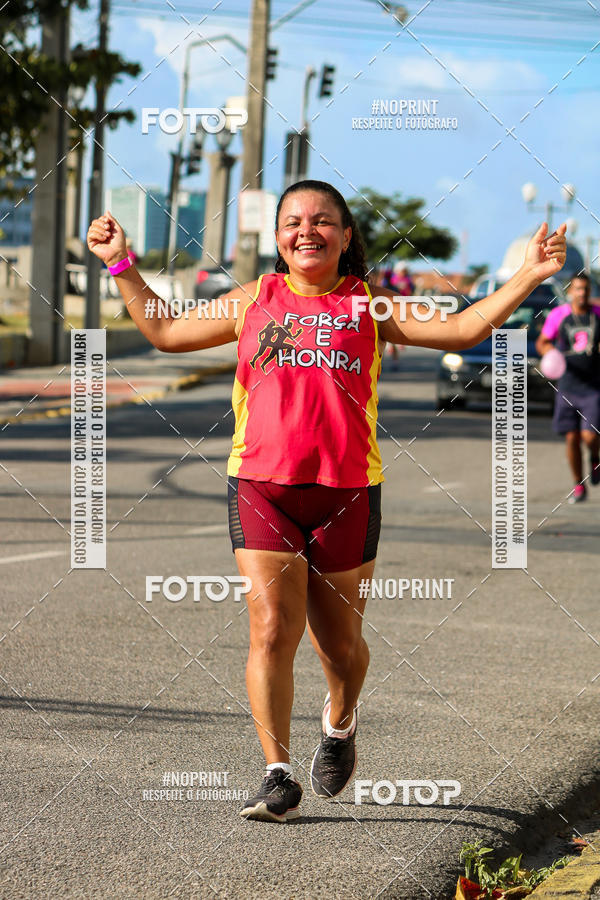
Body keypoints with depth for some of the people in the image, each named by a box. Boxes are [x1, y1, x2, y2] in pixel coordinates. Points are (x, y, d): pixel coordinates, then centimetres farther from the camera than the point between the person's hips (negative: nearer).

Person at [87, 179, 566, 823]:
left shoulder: (369, 305, 9)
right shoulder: (253, 300, 13)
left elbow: (460, 329, 3)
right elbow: (165, 332, 24)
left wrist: (528, 275, -5)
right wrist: (122, 267, 21)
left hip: (347, 491, 0)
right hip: (261, 486, 0)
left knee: (339, 642, 8)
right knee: (272, 631, -12)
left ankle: (339, 723, 41)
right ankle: (277, 777, -9)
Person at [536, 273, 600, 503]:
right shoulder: (558, 315, 0)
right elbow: (541, 342, 9)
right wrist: (550, 353, -12)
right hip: (567, 386, 1)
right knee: (571, 438, 2)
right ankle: (579, 486, 18)